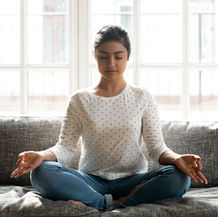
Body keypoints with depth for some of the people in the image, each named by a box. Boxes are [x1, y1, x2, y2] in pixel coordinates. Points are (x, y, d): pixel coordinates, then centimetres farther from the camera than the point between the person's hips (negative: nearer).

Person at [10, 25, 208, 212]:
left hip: (132, 179, 1)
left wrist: (176, 158, -21)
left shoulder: (142, 97, 7)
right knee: (41, 172, -28)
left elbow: (157, 147, 2)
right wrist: (42, 155, -22)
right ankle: (111, 203, -26)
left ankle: (97, 206, -27)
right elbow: (65, 147, 1)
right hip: (91, 181, 0)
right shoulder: (80, 100, 8)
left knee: (179, 177, -30)